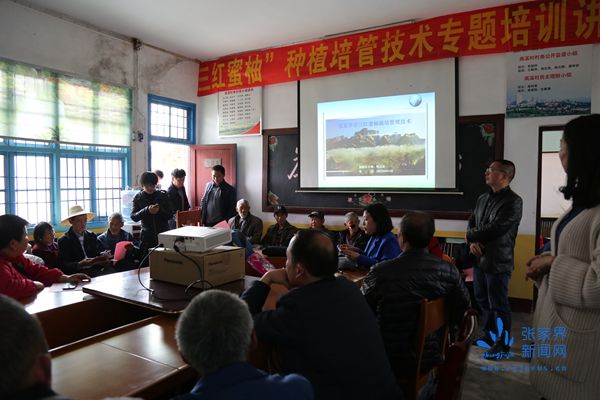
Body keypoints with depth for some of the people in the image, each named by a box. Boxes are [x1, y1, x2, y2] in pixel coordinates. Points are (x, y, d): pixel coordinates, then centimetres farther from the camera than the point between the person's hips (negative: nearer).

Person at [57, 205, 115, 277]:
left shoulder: (92, 236, 17)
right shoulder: (63, 240, 2)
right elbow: (63, 265, -5)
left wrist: (102, 255, -9)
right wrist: (80, 264, -23)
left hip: (96, 269, 5)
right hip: (78, 272, -5)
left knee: (113, 271, -26)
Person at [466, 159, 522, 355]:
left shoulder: (513, 201, -13)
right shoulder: (483, 199, 11)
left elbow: (496, 229, -21)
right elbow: (471, 223, 12)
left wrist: (471, 236, -7)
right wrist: (472, 242, -8)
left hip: (498, 262, -7)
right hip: (479, 259, 7)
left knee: (499, 305, 4)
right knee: (483, 301, 19)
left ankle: (502, 344, 19)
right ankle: (488, 336, 36)